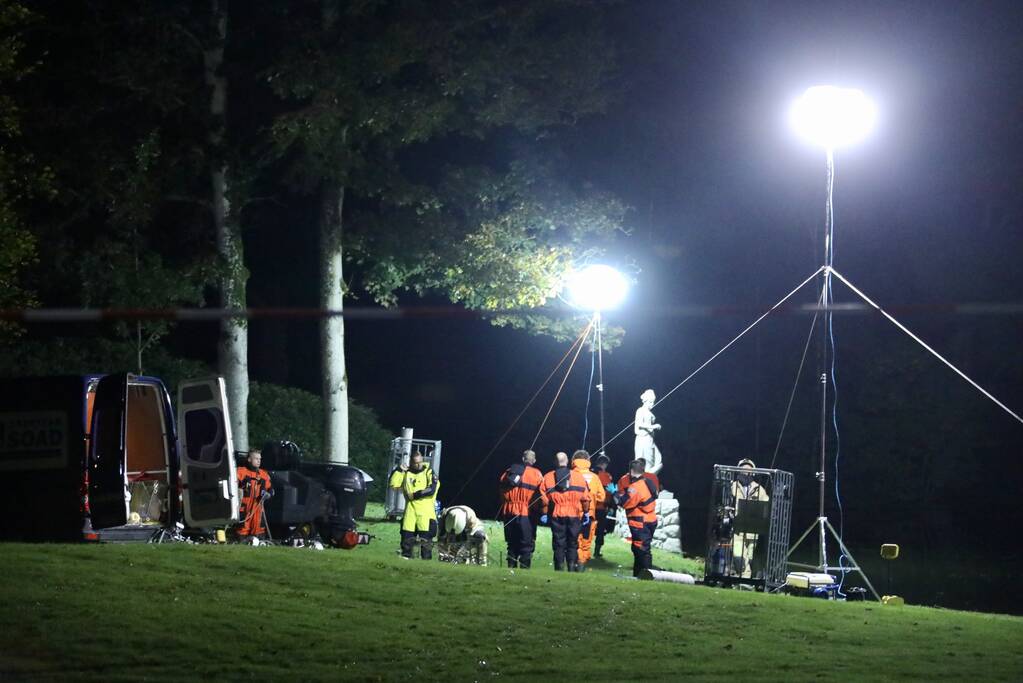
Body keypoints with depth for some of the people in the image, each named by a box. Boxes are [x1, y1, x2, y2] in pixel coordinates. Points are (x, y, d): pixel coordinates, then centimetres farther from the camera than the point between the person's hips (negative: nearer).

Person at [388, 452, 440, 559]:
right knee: (407, 535, 2)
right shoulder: (406, 473, 13)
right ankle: (406, 557, 12)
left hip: (426, 510, -3)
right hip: (410, 509, 3)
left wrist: (414, 495, -9)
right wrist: (399, 469, -2)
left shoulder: (428, 472, 2)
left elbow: (432, 489, -9)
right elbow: (393, 484, 6)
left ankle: (427, 559, -2)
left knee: (426, 537, -6)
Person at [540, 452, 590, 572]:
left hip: (556, 516, 0)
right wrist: (586, 512, 11)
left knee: (558, 544, 5)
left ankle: (559, 568, 1)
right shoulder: (578, 476, 3)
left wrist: (544, 513, 4)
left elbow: (544, 498, -3)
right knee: (573, 543, 7)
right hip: (574, 515, 0)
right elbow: (585, 497, 2)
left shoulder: (548, 477, 1)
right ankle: (572, 566, -1)